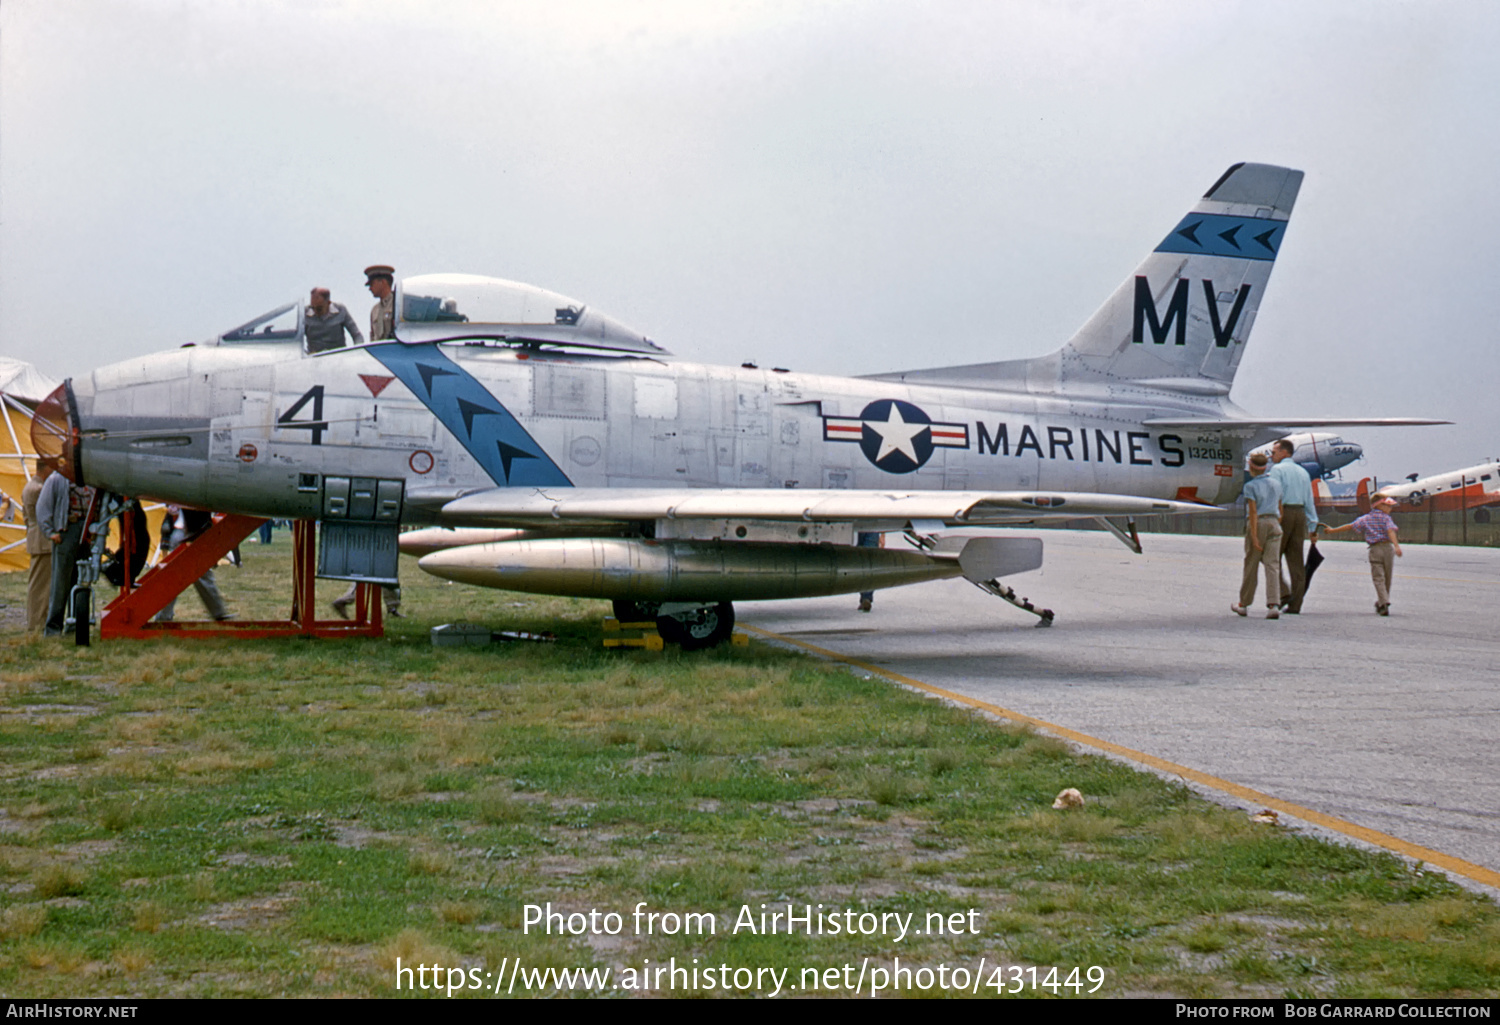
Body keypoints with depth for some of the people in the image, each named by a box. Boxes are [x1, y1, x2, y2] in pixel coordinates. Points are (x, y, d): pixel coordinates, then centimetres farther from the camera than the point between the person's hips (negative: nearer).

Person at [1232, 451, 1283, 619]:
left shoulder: (1251, 486, -7)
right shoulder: (1276, 485, 11)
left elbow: (1253, 512, -13)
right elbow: (1280, 510, 14)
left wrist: (1254, 537, -15)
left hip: (1257, 524, -4)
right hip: (1274, 523, 4)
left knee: (1250, 566, 7)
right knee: (1272, 565, -2)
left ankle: (1243, 604, 20)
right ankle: (1273, 605, -17)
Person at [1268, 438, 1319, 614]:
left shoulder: (1277, 469, -3)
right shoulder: (1303, 472, 18)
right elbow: (1310, 502, 17)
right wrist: (1313, 527, 19)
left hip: (1283, 514, -6)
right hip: (1300, 515, 6)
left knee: (1273, 557, 2)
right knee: (1296, 561, 5)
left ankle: (1284, 593, -16)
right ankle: (1295, 605, 4)